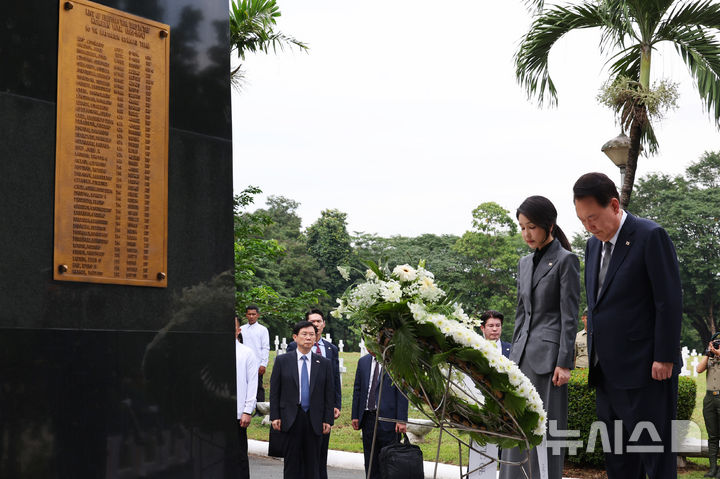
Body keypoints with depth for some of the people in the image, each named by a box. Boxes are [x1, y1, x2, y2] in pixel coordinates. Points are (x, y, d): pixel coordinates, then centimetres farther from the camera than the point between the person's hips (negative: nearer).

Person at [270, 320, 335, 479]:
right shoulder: (282, 361, 3)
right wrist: (275, 416, -4)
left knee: (313, 461, 6)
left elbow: (329, 393, 6)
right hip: (291, 418, -1)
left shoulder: (324, 363, 6)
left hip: (314, 419, 1)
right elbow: (274, 391, 3)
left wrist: (328, 420, 0)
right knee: (292, 460, 4)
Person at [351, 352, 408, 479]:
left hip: (387, 418, -5)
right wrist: (355, 415, 8)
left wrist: (402, 420, -12)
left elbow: (402, 393, -8)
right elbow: (357, 389, 13)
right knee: (371, 461, 10)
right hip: (367, 418, 5)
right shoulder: (363, 361, 10)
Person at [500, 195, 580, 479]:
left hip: (548, 355, -7)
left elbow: (569, 315, -9)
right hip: (523, 354, 7)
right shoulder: (525, 263, 15)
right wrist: (514, 355, 16)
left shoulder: (565, 260, -5)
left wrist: (564, 363, -13)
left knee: (546, 427, -3)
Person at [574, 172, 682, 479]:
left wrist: (664, 358, -16)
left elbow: (670, 301, -13)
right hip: (607, 371, 8)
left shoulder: (650, 236, -10)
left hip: (645, 371, -8)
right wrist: (594, 358, 14)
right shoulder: (594, 244, 13)